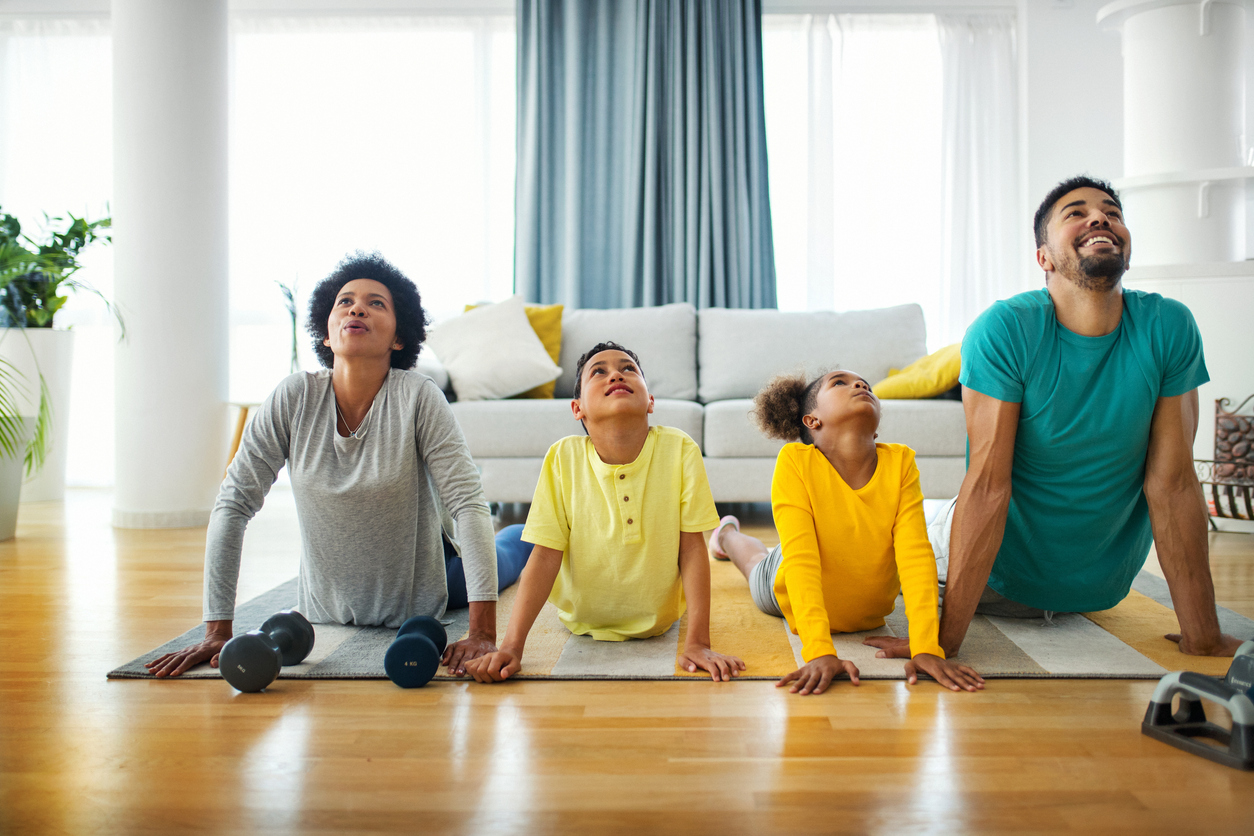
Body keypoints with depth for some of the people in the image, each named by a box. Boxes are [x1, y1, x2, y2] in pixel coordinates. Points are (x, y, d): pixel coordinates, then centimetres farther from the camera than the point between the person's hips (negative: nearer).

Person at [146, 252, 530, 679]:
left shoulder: (419, 396, -28)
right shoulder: (294, 398, -22)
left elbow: (469, 504, -32)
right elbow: (233, 504, -20)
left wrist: (483, 633, -40)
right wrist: (217, 632, -24)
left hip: (418, 602, -2)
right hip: (326, 607, 2)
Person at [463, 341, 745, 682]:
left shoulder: (679, 449, -25)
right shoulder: (563, 457, -22)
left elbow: (692, 547, -21)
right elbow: (546, 555, -21)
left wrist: (698, 644, -24)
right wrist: (511, 646, -29)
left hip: (658, 622, 0)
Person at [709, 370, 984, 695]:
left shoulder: (900, 461, -28)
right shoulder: (796, 461, -35)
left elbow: (916, 554, -35)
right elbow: (800, 559, -41)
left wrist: (927, 649, -45)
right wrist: (819, 652, -52)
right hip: (797, 603, -1)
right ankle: (727, 533, 62)